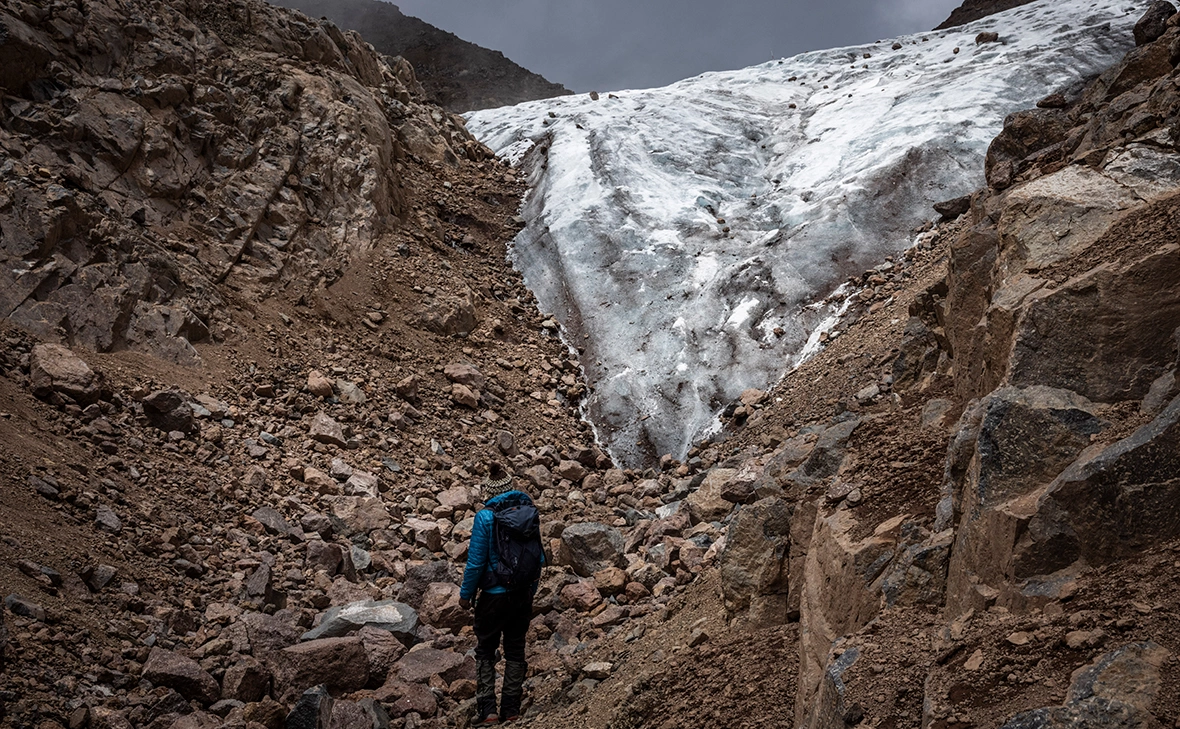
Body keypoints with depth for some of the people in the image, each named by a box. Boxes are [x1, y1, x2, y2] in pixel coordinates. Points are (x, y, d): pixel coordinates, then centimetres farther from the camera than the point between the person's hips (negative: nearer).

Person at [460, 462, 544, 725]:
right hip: (523, 595, 4)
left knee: (485, 651, 11)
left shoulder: (486, 517, -15)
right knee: (515, 650, 15)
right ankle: (511, 709, 18)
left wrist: (465, 594, -1)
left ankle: (487, 709, 4)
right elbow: (539, 557, 4)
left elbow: (476, 561, -14)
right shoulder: (529, 512, -1)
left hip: (494, 595, -4)